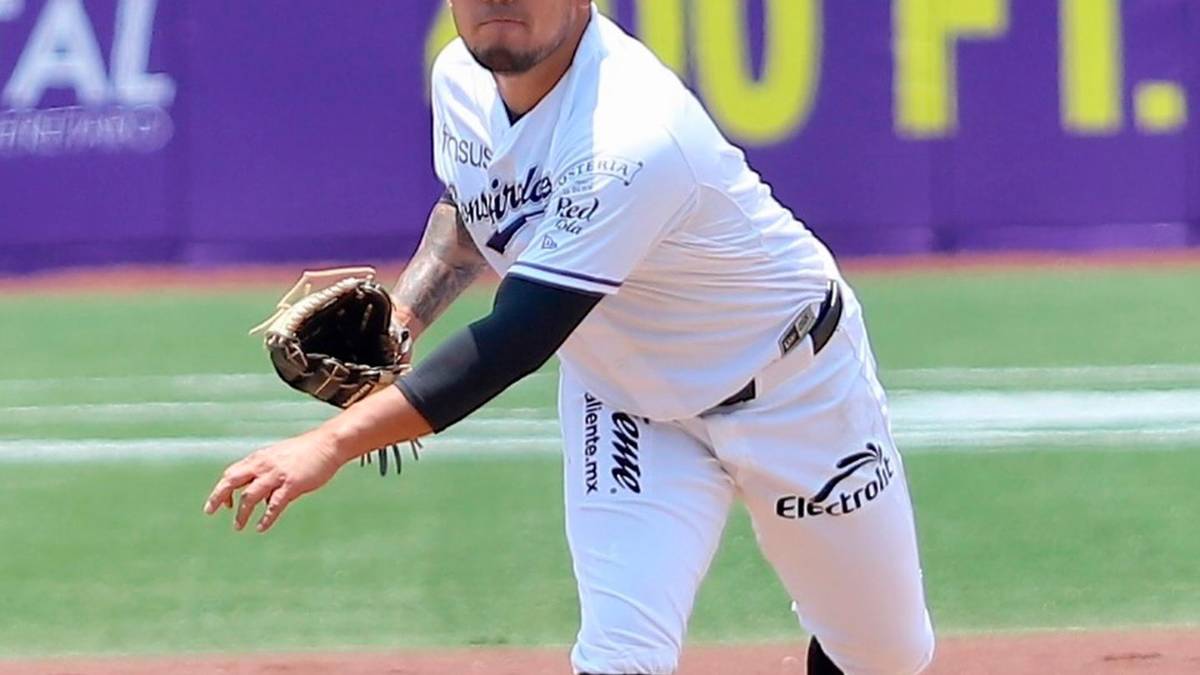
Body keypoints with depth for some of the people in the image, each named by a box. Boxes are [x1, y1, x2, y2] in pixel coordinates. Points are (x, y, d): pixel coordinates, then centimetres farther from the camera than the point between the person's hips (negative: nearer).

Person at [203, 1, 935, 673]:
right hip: (622, 394, 5)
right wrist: (398, 317, -9)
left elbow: (516, 342, -42)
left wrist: (332, 443, -49)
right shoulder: (461, 77, -14)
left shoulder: (633, 134, -38)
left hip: (789, 386, -5)